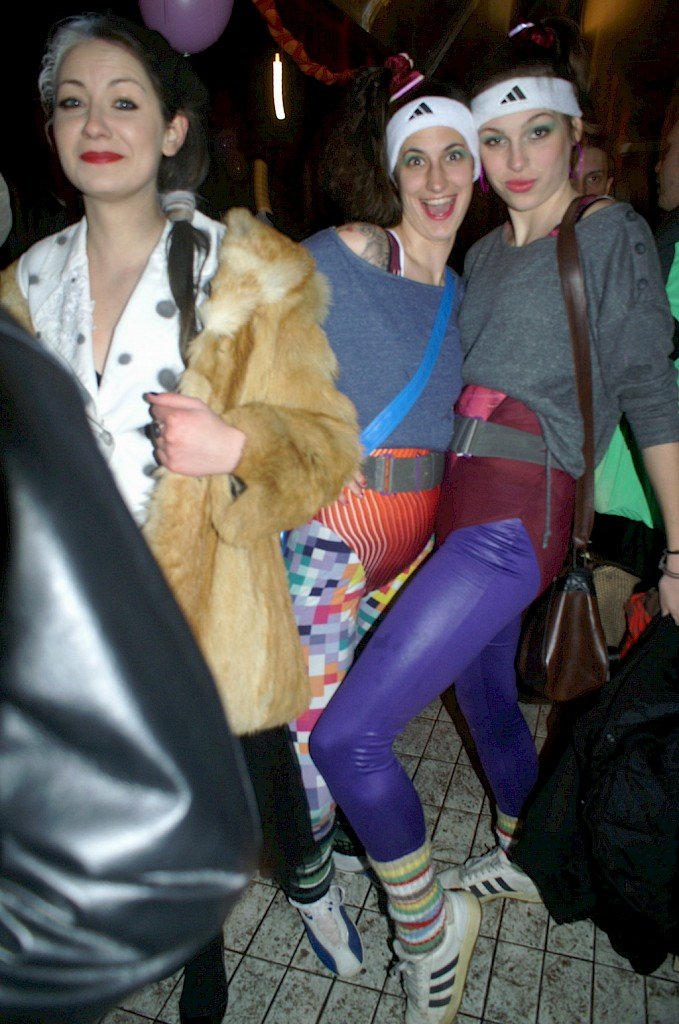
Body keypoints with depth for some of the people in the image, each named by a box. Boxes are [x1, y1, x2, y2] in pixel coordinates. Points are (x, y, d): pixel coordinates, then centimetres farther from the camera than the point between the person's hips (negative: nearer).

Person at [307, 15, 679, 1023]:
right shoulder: (484, 252, 18)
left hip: (515, 515, -8)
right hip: (469, 509, 8)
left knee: (346, 734, -14)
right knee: (486, 696, 23)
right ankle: (518, 865, 50)